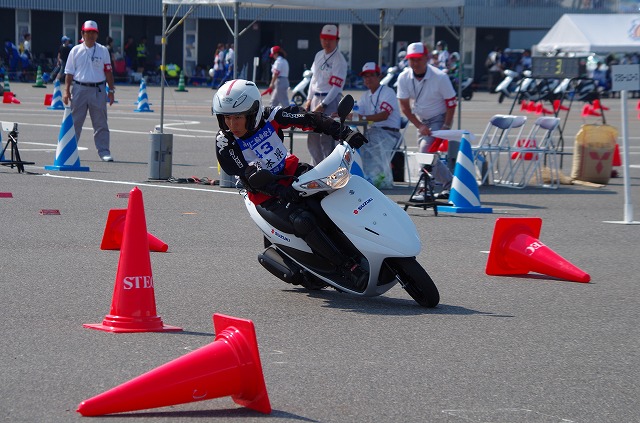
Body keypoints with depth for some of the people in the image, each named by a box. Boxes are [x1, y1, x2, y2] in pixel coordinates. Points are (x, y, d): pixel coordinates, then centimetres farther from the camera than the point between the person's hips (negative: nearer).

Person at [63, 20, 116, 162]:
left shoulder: (103, 51, 7)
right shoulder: (76, 51, 7)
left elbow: (108, 71, 7)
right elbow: (69, 72, 7)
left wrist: (111, 90, 1)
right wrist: (66, 90, -1)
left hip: (98, 89, 0)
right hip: (79, 88, 0)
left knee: (100, 123, 0)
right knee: (74, 122, 2)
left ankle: (104, 151, 1)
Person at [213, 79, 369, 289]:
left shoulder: (270, 116, -9)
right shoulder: (225, 143, -15)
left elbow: (311, 119, -6)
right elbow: (249, 176, -21)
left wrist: (344, 133, -17)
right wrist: (280, 191, -34)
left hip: (292, 173, 4)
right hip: (266, 198, -4)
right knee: (302, 222, -30)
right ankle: (348, 268, -25)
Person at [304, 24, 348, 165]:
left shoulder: (339, 60, -12)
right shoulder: (319, 55, 12)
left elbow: (336, 87, -17)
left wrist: (323, 105, -20)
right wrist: (309, 99, 12)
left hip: (330, 100, -8)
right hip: (316, 98, 8)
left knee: (327, 139, -10)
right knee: (312, 138, 9)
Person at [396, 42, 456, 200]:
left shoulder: (440, 77, -22)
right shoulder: (404, 78, -11)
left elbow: (451, 103, -15)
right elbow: (404, 107, -6)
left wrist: (446, 127, -20)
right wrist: (419, 126, -14)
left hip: (440, 119, -6)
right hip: (421, 120, 6)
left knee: (426, 148, -22)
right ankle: (450, 184, 26)